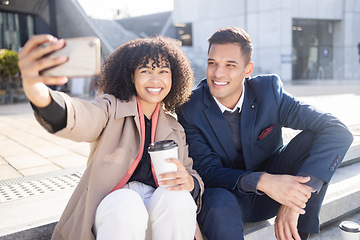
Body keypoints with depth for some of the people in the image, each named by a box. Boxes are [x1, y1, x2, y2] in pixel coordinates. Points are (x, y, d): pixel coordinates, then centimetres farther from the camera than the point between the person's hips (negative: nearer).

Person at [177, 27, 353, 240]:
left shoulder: (269, 89, -15)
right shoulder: (190, 110, -16)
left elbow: (338, 132, -22)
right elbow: (207, 171, -17)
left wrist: (296, 196, -34)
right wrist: (261, 181, -37)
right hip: (226, 193, -2)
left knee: (315, 138, -22)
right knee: (219, 206, -39)